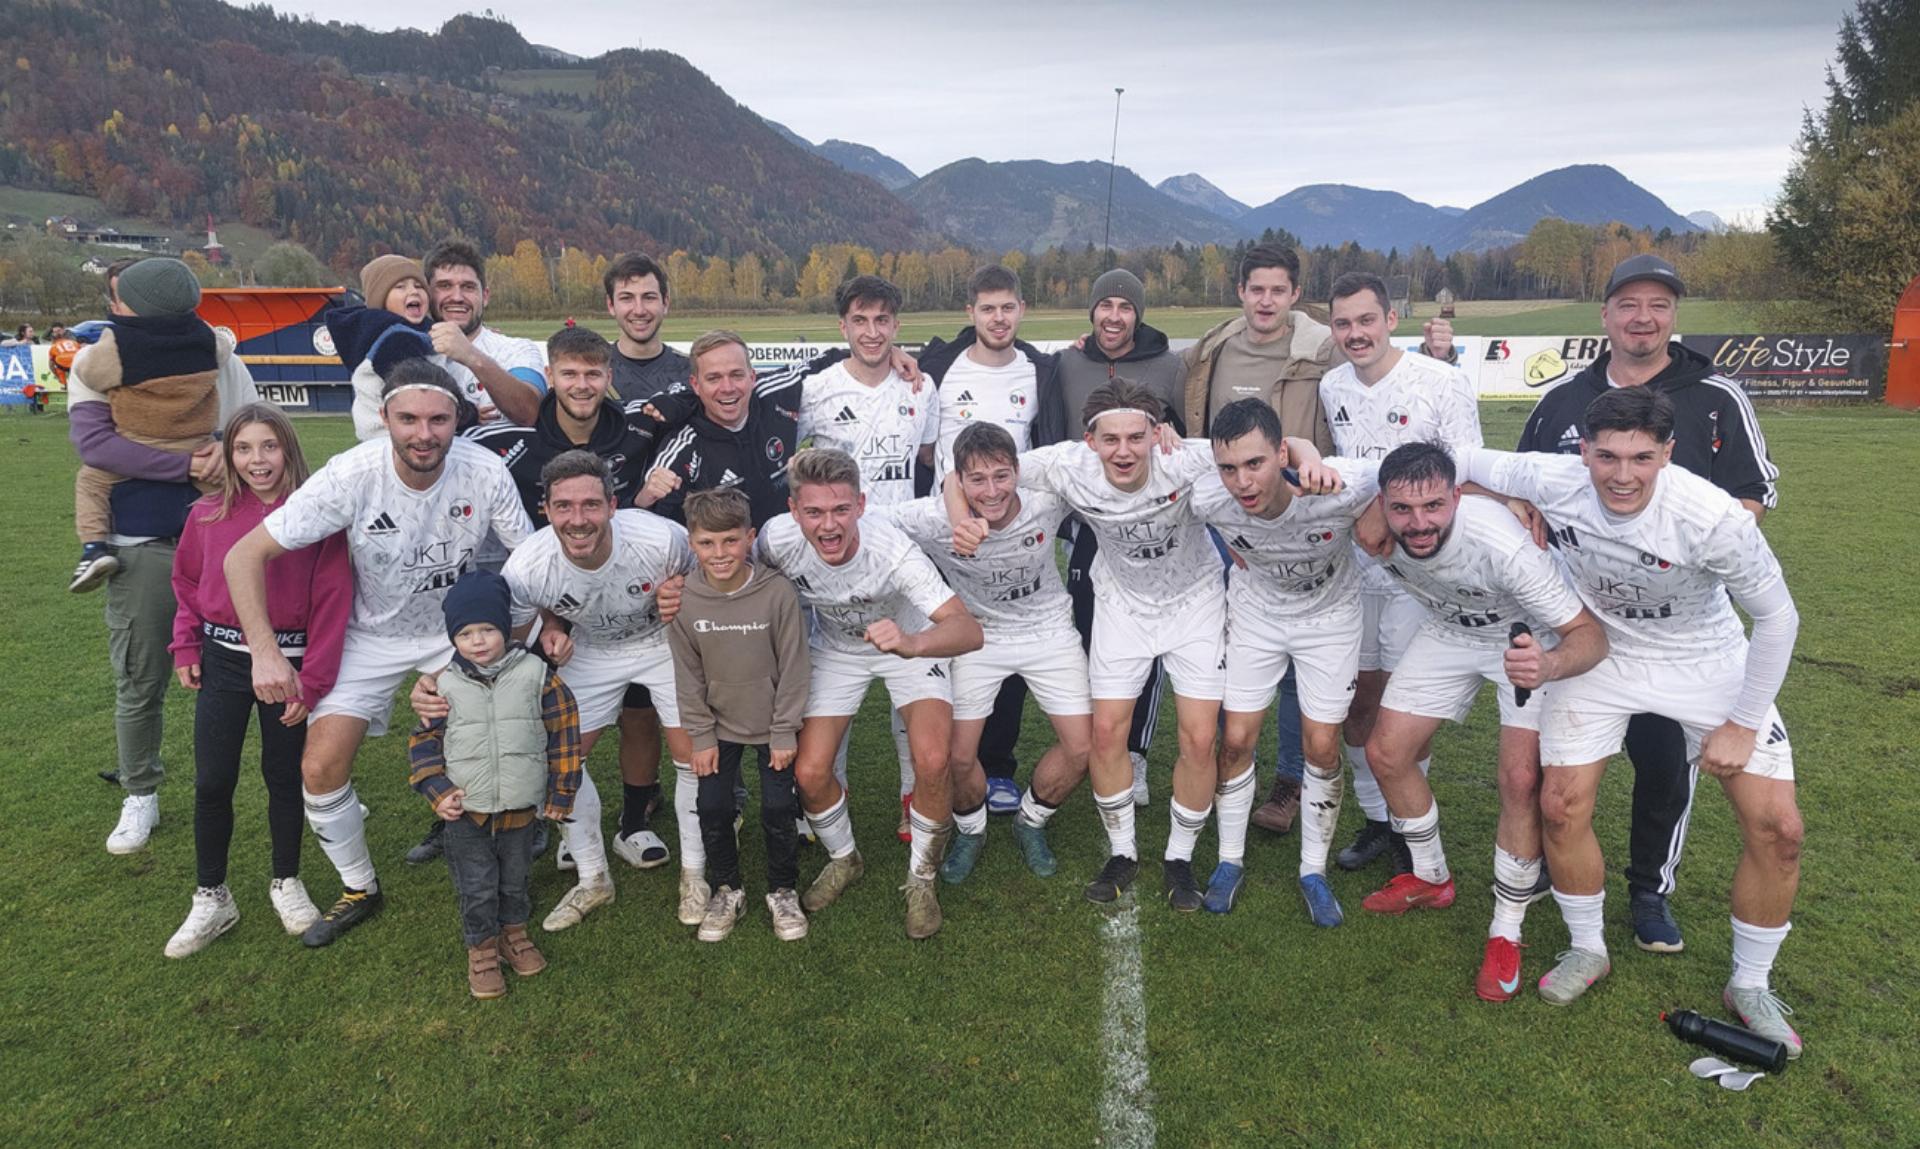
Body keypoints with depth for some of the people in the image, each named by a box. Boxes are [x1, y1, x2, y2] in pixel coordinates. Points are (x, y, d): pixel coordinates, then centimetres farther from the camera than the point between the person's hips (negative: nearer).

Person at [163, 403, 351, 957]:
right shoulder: (209, 514, -1)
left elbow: (332, 602, -10)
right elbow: (187, 583, 13)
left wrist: (312, 681, -11)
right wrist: (185, 647, 4)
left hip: (288, 663, -2)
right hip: (222, 662, 2)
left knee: (284, 776, 12)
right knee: (212, 783, 6)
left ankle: (286, 881, 32)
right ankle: (211, 898, 23)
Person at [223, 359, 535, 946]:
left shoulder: (485, 471, -23)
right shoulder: (352, 474, -26)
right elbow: (244, 555, -22)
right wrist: (265, 652, -31)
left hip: (459, 629, 0)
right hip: (374, 634, 0)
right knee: (320, 767, -6)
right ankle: (360, 889, 19)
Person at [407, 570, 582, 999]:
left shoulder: (536, 675, -9)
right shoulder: (444, 685, -7)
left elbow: (564, 733, -3)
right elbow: (424, 739, 1)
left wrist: (560, 794, -1)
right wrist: (437, 792, -8)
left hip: (521, 808, 1)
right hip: (466, 812, 0)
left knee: (515, 878, 19)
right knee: (476, 887, 8)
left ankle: (514, 931, 41)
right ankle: (481, 947, 28)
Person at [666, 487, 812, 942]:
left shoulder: (778, 592, -22)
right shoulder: (683, 599, -14)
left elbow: (793, 667, -13)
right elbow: (688, 674, -4)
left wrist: (785, 733, -10)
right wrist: (700, 736, -3)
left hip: (772, 724, -2)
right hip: (720, 724, 2)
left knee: (778, 810, 2)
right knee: (713, 809, 5)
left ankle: (783, 891, 25)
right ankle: (727, 890, 27)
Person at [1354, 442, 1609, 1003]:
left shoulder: (1501, 542, -41)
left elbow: (1590, 634, -39)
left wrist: (1550, 666, -57)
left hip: (1530, 640, -4)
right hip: (1448, 630, 5)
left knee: (1521, 781, -18)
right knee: (1385, 753, 1)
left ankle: (1506, 934, 4)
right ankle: (1432, 879, 27)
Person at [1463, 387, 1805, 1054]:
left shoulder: (1712, 518, -31)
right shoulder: (1552, 483, -25)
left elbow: (1777, 618, -16)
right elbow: (1467, 463, -5)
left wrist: (1743, 725, -13)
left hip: (1708, 661, -1)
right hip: (1601, 650, 2)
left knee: (1777, 828, -6)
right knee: (1562, 806, -5)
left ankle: (1750, 987, 17)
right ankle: (1587, 950, 21)